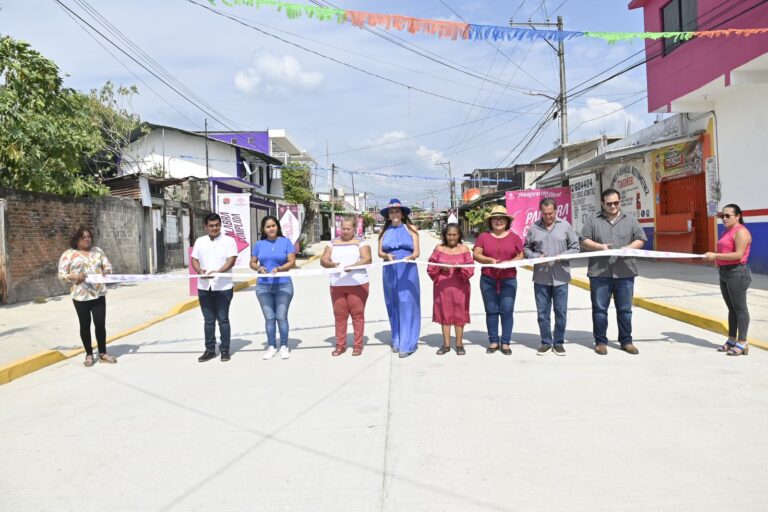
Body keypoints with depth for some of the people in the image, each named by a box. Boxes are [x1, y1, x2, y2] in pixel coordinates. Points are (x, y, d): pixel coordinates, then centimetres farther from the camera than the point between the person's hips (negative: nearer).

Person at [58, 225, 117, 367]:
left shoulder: (97, 251, 10)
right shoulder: (68, 254, -2)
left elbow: (108, 266, 12)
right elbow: (61, 274, -4)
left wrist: (107, 271, -11)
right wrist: (75, 277, -22)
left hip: (98, 294, 3)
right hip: (80, 296, -3)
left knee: (100, 323, 3)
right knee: (85, 325, 7)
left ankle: (103, 353, 14)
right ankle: (89, 355, 19)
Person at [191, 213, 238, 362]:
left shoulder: (229, 241, -1)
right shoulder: (200, 241, 11)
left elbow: (231, 261, -11)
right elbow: (194, 260, 9)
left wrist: (217, 272, -26)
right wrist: (200, 270, -13)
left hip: (223, 287, -4)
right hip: (204, 287, 4)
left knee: (223, 319, 1)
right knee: (208, 320, 10)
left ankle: (225, 350, 11)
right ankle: (210, 350, 19)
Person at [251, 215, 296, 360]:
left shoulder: (285, 242, 0)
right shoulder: (259, 244, 7)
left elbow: (292, 262, -5)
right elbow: (252, 263, 12)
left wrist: (279, 269, -20)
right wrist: (259, 268, -10)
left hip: (283, 285, -2)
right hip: (263, 286, 2)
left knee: (281, 317, 1)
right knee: (269, 318, 7)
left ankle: (284, 346, 13)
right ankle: (271, 347, 17)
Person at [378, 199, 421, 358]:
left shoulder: (411, 229, 4)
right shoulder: (384, 231, 11)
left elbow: (416, 252, -1)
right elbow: (380, 252, 6)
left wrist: (409, 257, -23)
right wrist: (387, 256, -16)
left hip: (408, 271, -3)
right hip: (390, 271, 3)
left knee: (407, 304, -8)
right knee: (393, 305, 8)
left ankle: (407, 344, -7)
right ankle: (396, 341, 18)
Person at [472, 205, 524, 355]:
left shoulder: (514, 237, 6)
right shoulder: (483, 236, 5)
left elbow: (520, 256, 5)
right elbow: (476, 255, 0)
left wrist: (509, 262, -14)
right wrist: (490, 260, -17)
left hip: (508, 280, 0)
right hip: (488, 280, 1)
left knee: (507, 311, -2)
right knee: (491, 311, 5)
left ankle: (505, 343, 7)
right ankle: (493, 342, 13)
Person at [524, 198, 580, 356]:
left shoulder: (565, 226, 2)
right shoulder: (534, 227, 4)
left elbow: (575, 248, 5)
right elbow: (526, 249, 8)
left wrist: (563, 256, -12)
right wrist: (536, 257, -11)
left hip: (560, 277, -1)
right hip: (541, 277, 1)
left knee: (561, 312, 5)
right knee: (542, 312, 8)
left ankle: (559, 343, 19)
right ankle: (546, 342, 21)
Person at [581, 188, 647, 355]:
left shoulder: (630, 220, 10)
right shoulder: (593, 221, 6)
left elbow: (640, 240, 8)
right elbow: (584, 240, 4)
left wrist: (629, 248, -11)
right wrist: (599, 246, -14)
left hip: (625, 273, 1)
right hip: (599, 273, -1)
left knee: (625, 309, 7)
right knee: (599, 309, 3)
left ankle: (626, 341, 19)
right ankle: (600, 341, 13)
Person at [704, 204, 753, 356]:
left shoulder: (741, 232, -13)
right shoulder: (727, 231, 17)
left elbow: (739, 254, -22)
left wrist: (716, 256, -22)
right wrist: (714, 258, 9)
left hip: (737, 273, -9)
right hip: (724, 273, 9)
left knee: (739, 308, -4)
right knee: (731, 308, 14)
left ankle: (742, 343, 1)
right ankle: (732, 340, 22)